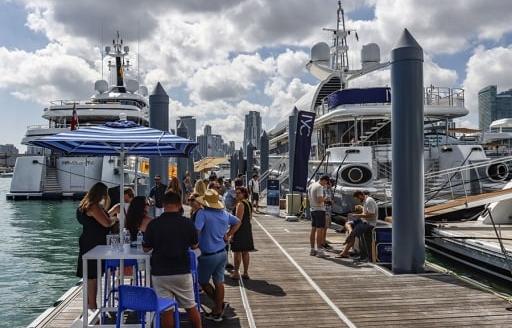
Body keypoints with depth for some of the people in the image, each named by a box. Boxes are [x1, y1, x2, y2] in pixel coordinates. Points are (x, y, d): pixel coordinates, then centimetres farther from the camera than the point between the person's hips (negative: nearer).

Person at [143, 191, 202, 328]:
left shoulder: (154, 224, -9)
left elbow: (146, 248, 0)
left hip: (160, 273, -1)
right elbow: (194, 246, 6)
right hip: (182, 272, 1)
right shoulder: (187, 223, -7)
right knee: (191, 306, 16)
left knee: (166, 309, 8)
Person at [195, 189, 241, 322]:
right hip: (222, 253, 6)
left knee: (203, 281, 15)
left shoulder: (203, 213, -19)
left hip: (209, 255, -6)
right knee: (219, 282, 13)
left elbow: (196, 231, -29)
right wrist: (228, 235, 15)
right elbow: (237, 222, 18)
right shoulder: (225, 214, 2)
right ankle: (218, 312, 21)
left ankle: (220, 304, 21)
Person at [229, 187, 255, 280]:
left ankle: (236, 273, 3)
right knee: (245, 252, 12)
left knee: (237, 252, -2)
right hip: (248, 229, 9)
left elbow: (238, 220, -20)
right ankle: (246, 273, 16)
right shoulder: (249, 203, 12)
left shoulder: (240, 204, -16)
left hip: (239, 230, -9)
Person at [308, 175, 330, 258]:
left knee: (313, 229, 12)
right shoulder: (319, 187, -14)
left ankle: (312, 249, 17)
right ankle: (319, 251, -9)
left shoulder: (311, 186, 14)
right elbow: (319, 200, -23)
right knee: (320, 230, -8)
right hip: (319, 210, -9)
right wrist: (325, 198, -3)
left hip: (312, 210, 9)